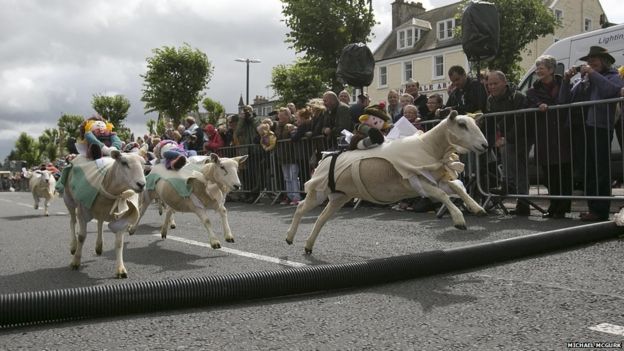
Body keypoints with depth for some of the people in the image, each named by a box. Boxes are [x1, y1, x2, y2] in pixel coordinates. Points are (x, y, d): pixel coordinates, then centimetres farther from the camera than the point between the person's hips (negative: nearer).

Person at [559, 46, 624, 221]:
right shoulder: (583, 81, 19)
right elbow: (566, 100, 14)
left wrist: (593, 73, -16)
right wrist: (566, 80, 2)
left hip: (601, 129, -7)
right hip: (584, 129, 7)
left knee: (600, 171, -7)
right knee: (589, 171, 10)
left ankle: (600, 211, -3)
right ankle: (593, 208, 18)